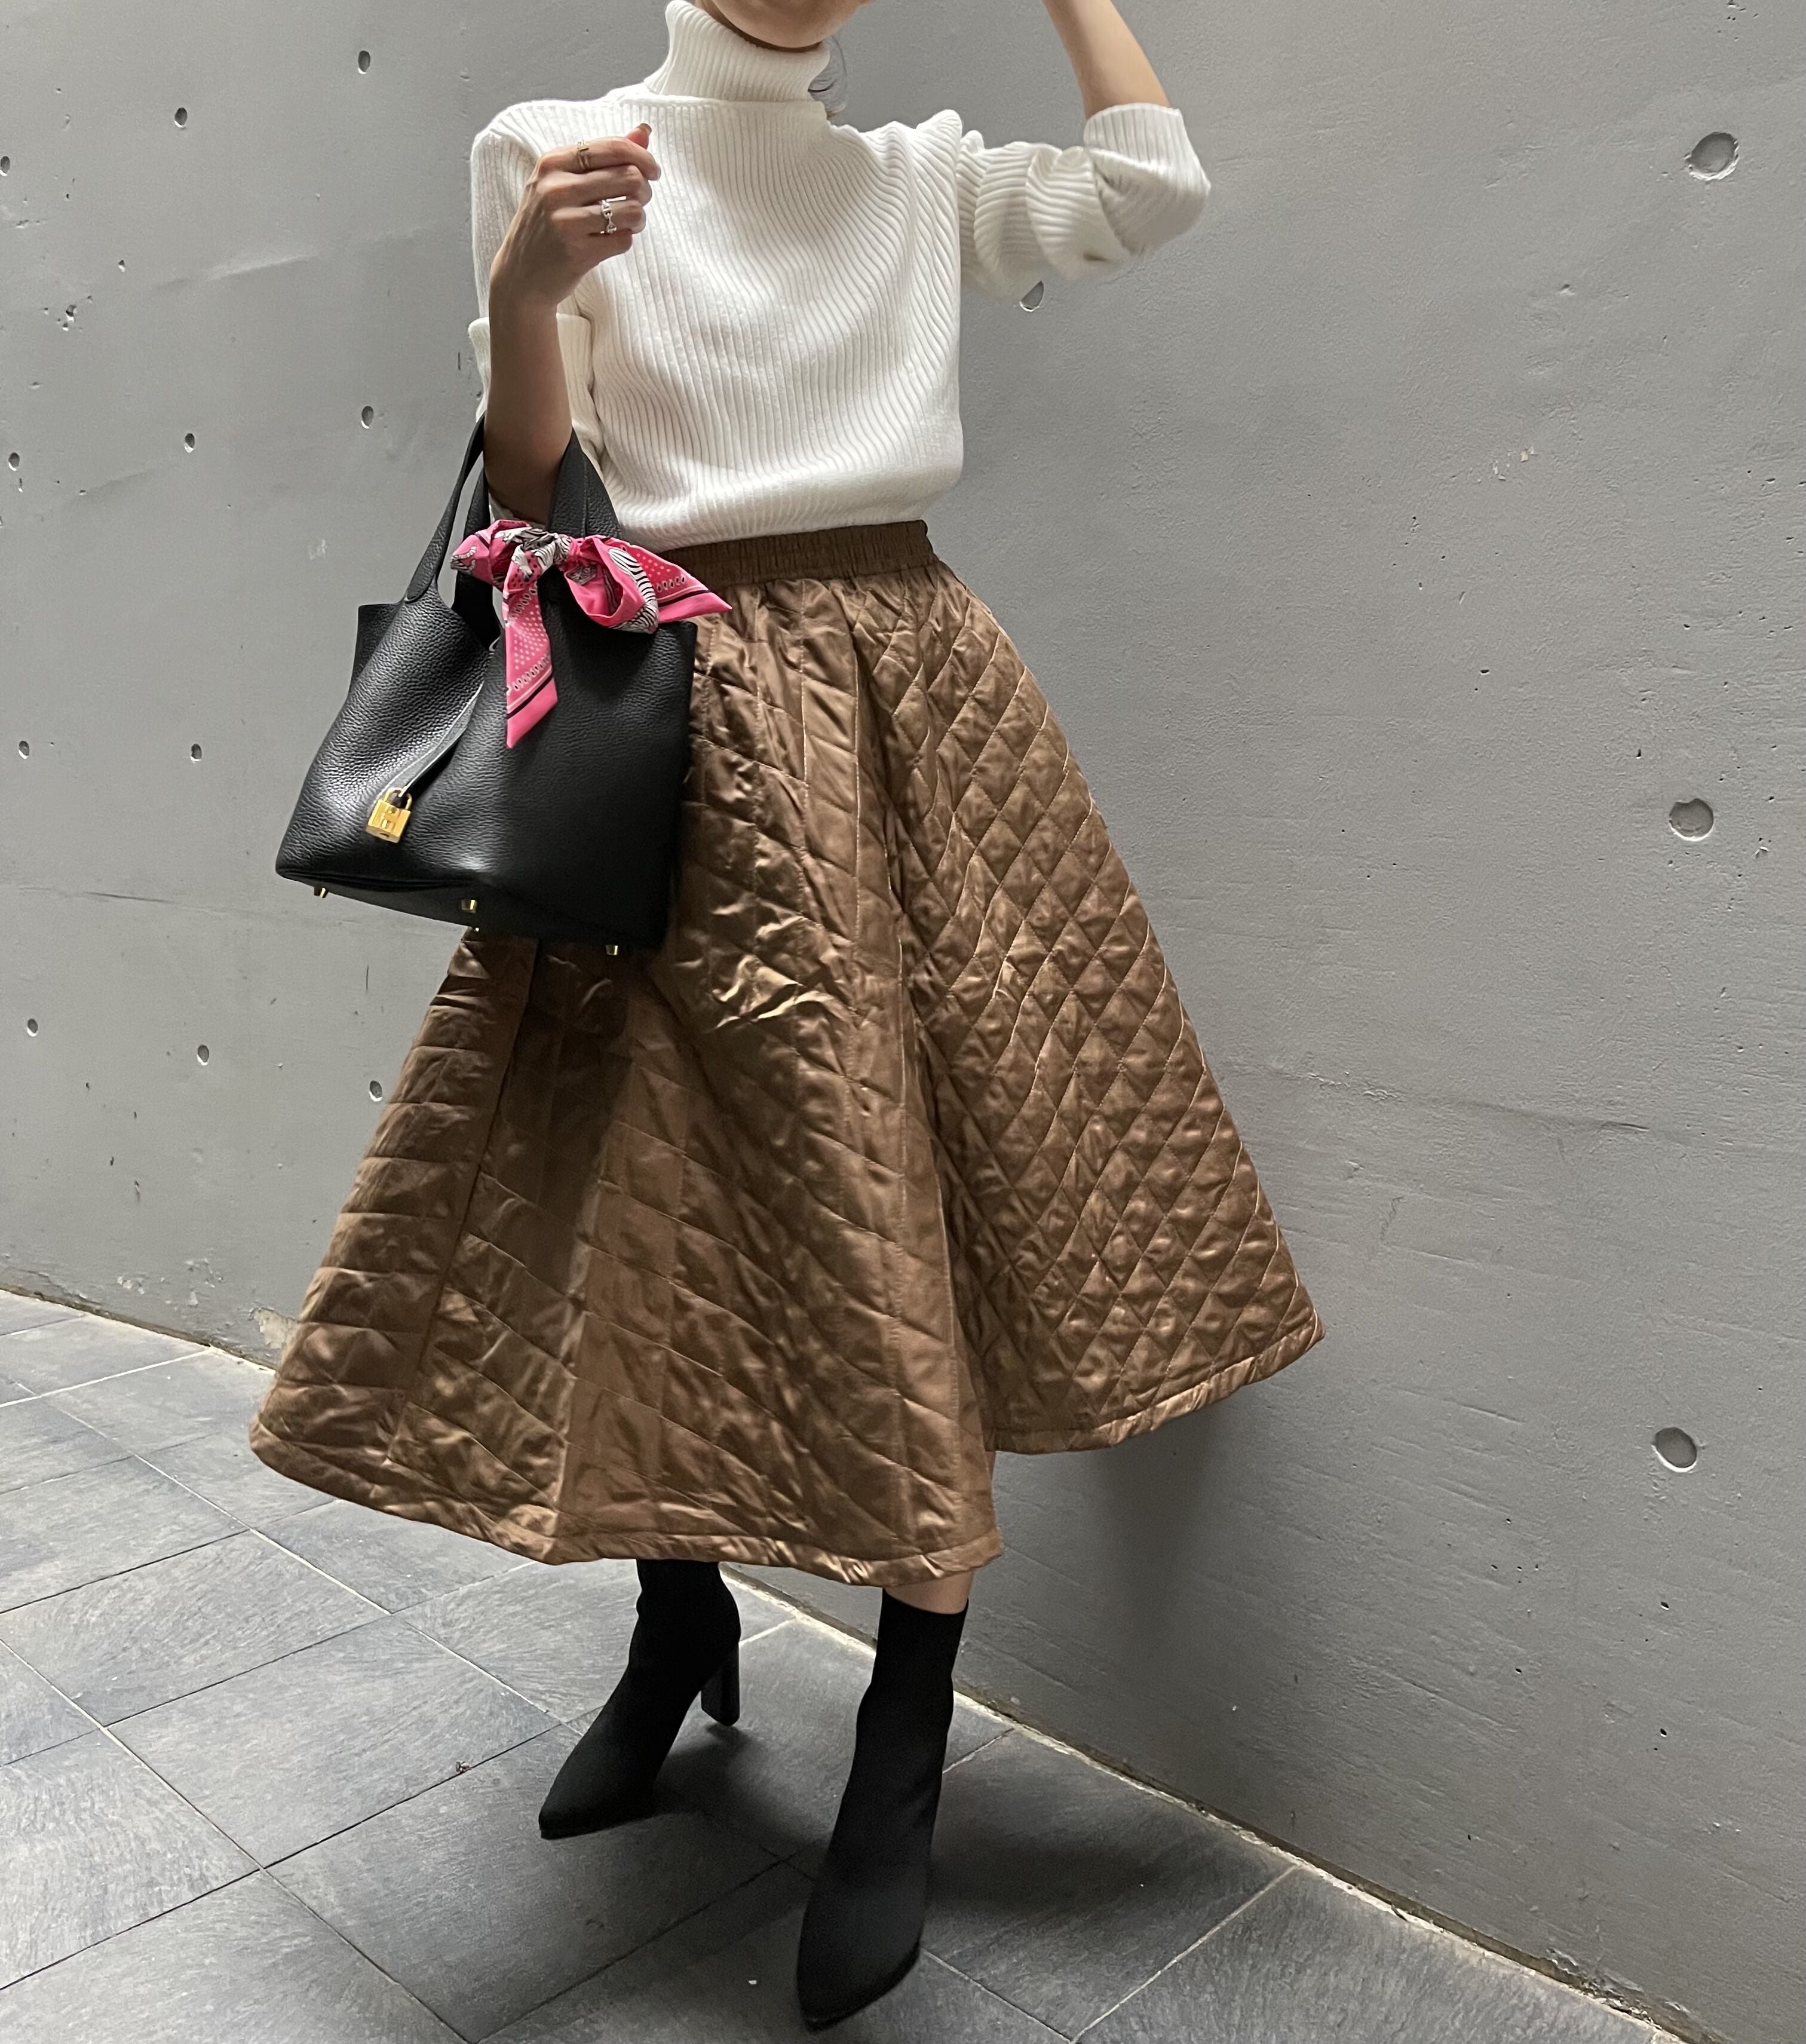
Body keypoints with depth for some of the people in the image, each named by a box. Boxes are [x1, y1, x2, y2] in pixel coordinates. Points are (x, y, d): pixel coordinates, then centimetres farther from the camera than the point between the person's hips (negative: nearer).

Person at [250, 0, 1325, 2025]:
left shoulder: (916, 178, 16)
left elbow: (1157, 184, 7)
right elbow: (529, 492, 2)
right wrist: (526, 292, -16)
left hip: (919, 706, 3)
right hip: (694, 724, -2)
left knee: (925, 1192, -2)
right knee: (665, 1181, 1)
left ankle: (901, 1770, 11)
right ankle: (683, 1630, 29)